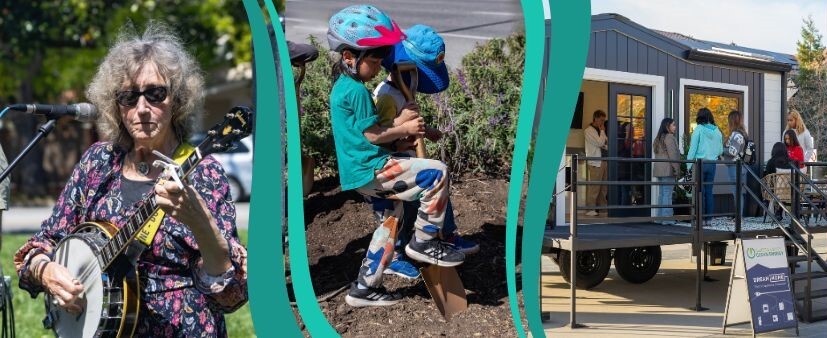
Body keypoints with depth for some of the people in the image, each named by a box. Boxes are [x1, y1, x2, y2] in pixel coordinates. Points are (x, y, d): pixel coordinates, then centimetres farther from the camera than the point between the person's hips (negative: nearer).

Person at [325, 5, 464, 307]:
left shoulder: (342, 86, 17)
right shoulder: (357, 90, -14)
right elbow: (374, 135, -15)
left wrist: (401, 131, 16)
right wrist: (406, 129, -2)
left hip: (359, 172, 11)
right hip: (370, 168, -11)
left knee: (393, 213, 24)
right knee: (438, 173, -14)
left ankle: (364, 288, 27)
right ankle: (424, 242, -4)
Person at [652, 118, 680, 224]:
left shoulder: (659, 138, 19)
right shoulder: (669, 137, -9)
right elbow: (673, 155, -15)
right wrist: (677, 170, -11)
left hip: (659, 170, 9)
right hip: (668, 169, -9)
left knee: (661, 193, 11)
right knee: (667, 194, -8)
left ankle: (659, 216, 13)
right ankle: (667, 218, -9)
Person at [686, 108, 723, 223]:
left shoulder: (699, 129, -7)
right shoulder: (717, 131, 5)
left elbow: (693, 148, -8)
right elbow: (720, 150, 11)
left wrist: (689, 164, -6)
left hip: (700, 163, -4)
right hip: (712, 164, 4)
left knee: (700, 191, -1)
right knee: (709, 191, 9)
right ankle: (708, 217, 10)